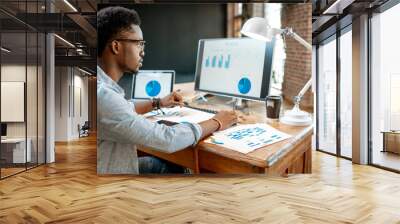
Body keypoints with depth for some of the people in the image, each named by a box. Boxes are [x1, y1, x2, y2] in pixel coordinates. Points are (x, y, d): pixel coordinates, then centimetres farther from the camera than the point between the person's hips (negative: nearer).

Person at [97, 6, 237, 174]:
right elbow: (167, 140, -31)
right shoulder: (102, 95, -33)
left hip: (112, 166, 8)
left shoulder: (103, 85, -2)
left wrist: (158, 103, 19)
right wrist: (216, 123, -17)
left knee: (174, 166, 20)